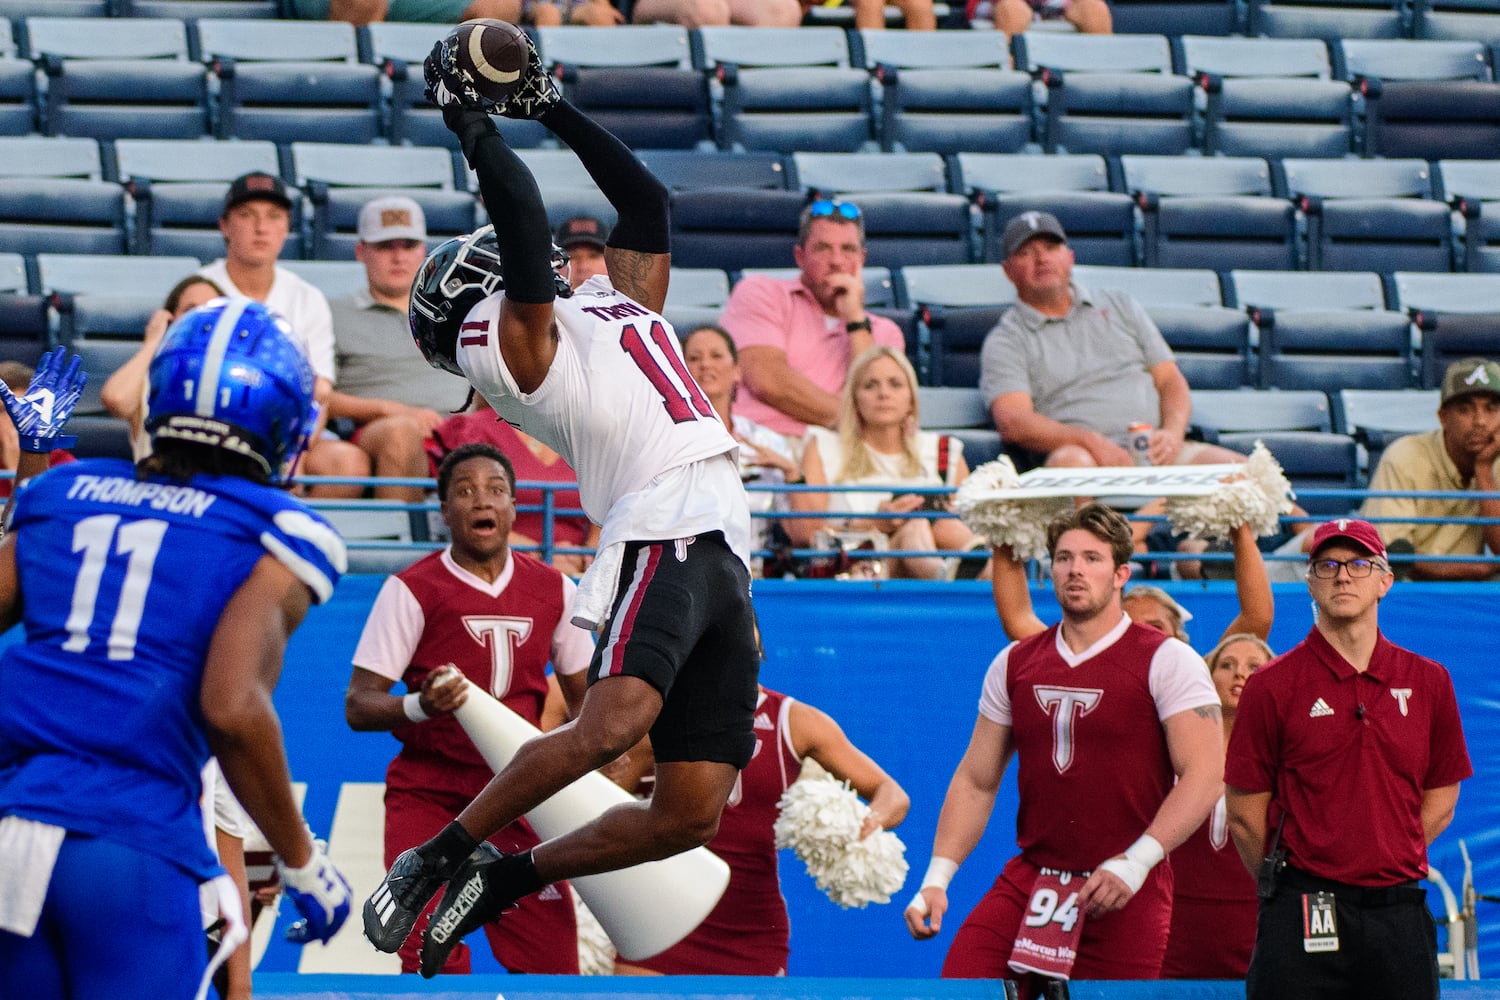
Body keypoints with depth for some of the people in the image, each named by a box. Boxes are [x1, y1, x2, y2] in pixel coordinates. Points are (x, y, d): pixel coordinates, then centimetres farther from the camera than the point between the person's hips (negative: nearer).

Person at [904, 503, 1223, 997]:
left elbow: (1204, 775, -11)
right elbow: (976, 780, 17)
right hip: (1028, 880, 4)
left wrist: (1136, 862, -21)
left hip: (1126, 899, -4)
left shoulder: (1167, 661, -3)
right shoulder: (1015, 663, 12)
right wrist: (937, 878, 6)